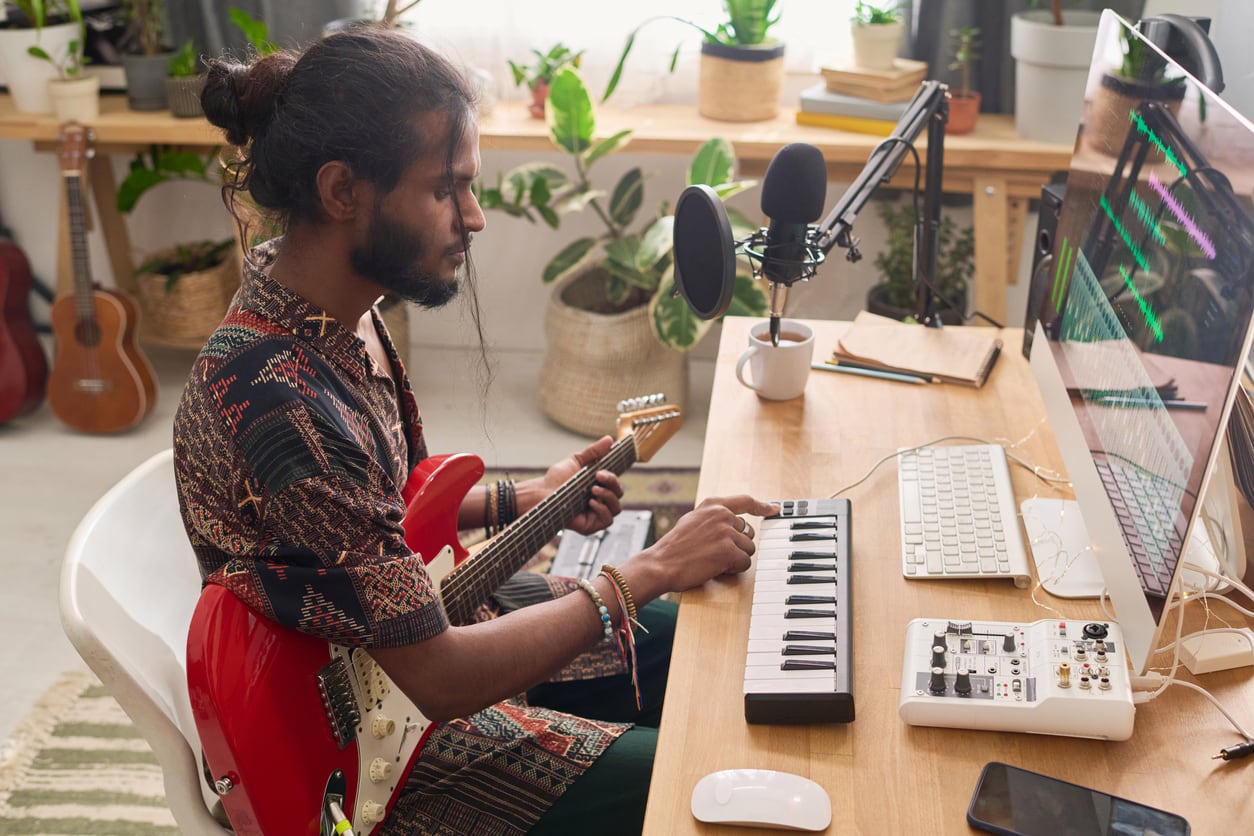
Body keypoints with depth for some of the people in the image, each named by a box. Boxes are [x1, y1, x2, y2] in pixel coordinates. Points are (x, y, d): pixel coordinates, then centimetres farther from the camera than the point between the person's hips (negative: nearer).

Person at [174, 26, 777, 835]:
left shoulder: (334, 305, -8)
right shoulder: (283, 402, -37)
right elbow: (441, 678, -30)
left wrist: (518, 501, 0)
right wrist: (651, 570, -23)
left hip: (422, 608, 8)